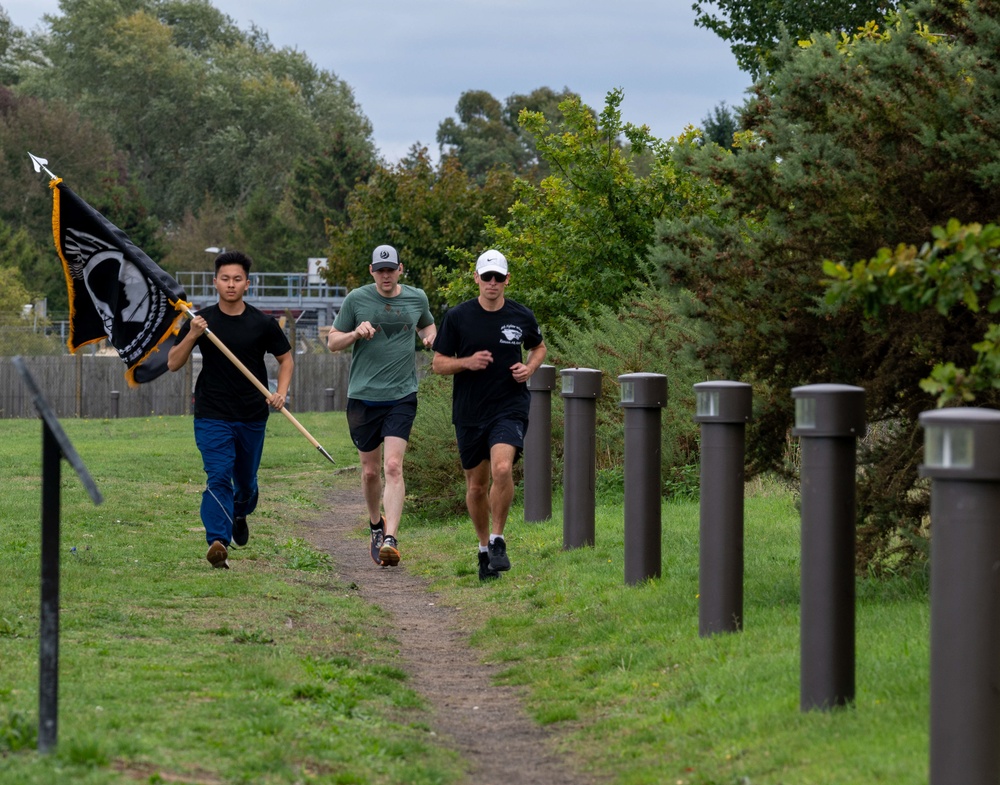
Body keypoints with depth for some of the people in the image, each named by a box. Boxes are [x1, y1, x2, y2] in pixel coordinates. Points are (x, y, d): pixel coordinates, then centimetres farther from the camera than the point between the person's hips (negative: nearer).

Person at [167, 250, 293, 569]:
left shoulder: (263, 324, 0)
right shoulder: (202, 321, -1)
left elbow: (286, 358, 12)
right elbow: (173, 363, -1)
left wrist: (281, 392, -5)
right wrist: (192, 336, -18)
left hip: (252, 417, 2)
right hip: (212, 416, -2)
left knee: (246, 480, 17)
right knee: (219, 478, -18)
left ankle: (240, 515, 49)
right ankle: (218, 542, -27)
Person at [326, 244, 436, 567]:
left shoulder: (416, 298, 5)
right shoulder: (356, 299, -1)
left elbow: (427, 324, 26)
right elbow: (332, 342, 5)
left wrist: (431, 336, 2)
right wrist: (356, 333, -16)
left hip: (402, 396, -1)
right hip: (363, 396, 1)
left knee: (393, 467, -16)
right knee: (370, 470, 10)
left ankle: (391, 539, -22)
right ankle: (376, 524, 37)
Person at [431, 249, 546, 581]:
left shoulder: (522, 316, 2)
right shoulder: (457, 317, -2)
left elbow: (538, 347, 21)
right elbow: (438, 363, 2)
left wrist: (530, 367, 0)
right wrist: (468, 362, -17)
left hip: (510, 407, -1)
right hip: (469, 413, 1)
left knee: (502, 469, -25)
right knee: (476, 486, 8)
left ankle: (498, 540, -7)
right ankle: (484, 548, 29)